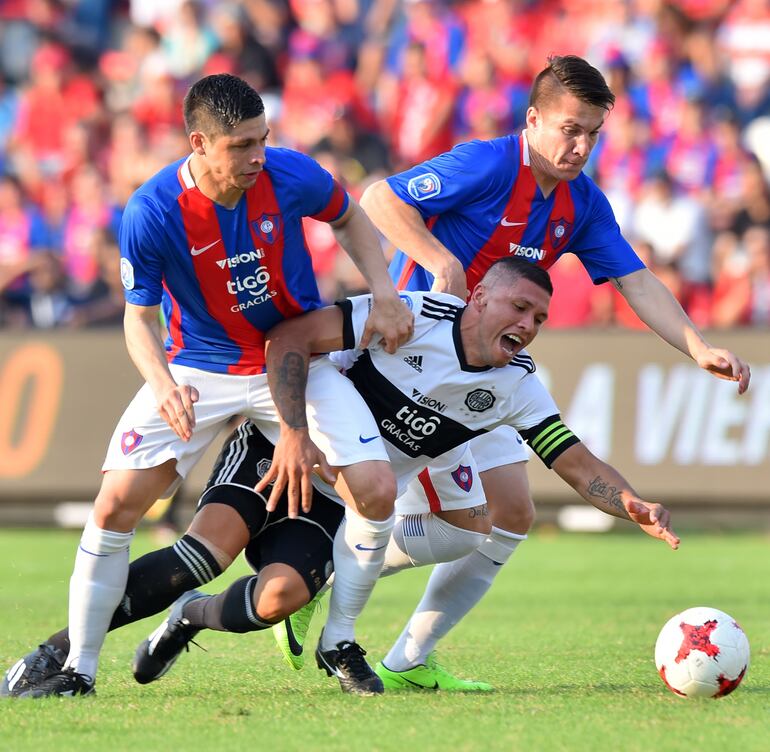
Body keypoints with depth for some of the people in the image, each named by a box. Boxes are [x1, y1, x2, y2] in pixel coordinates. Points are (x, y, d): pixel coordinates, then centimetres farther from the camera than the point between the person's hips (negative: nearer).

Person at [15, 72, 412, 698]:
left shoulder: (291, 177, -17)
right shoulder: (149, 213, -22)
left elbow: (349, 219, 6)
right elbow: (139, 318, -12)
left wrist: (384, 295, -6)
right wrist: (162, 384, -32)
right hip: (198, 369, -1)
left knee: (376, 490, -15)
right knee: (116, 505, -13)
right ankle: (78, 669, 2)